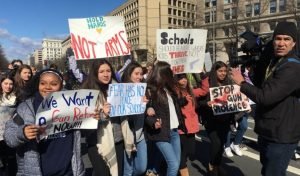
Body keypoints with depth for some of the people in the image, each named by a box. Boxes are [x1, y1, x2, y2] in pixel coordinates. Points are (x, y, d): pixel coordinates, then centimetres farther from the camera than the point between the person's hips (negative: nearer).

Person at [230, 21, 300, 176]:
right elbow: (262, 85, 17)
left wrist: (241, 82, -16)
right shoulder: (275, 62, 10)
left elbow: (265, 97, -29)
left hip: (280, 136, -10)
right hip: (268, 132, 10)